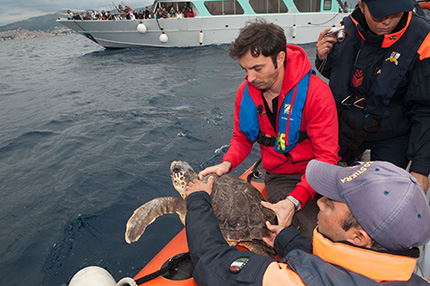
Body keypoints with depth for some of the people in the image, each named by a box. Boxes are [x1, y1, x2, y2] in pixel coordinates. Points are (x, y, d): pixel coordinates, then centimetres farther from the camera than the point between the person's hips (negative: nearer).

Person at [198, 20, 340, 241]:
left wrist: (295, 200, -31)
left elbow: (326, 157, -18)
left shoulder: (316, 92, -16)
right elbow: (242, 137, 12)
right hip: (280, 178, 1)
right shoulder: (245, 92, -3)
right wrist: (227, 163, -10)